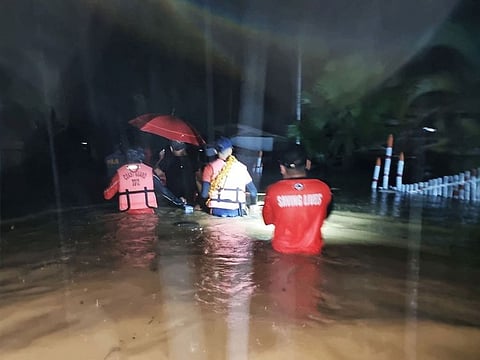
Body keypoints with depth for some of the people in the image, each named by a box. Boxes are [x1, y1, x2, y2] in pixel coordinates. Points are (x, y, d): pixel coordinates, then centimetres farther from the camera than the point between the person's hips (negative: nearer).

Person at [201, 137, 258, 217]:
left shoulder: (210, 167, 1)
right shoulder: (241, 167, 6)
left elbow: (204, 194, -5)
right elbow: (253, 191, 6)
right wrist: (253, 205, 24)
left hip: (217, 211, -2)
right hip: (236, 212, 2)